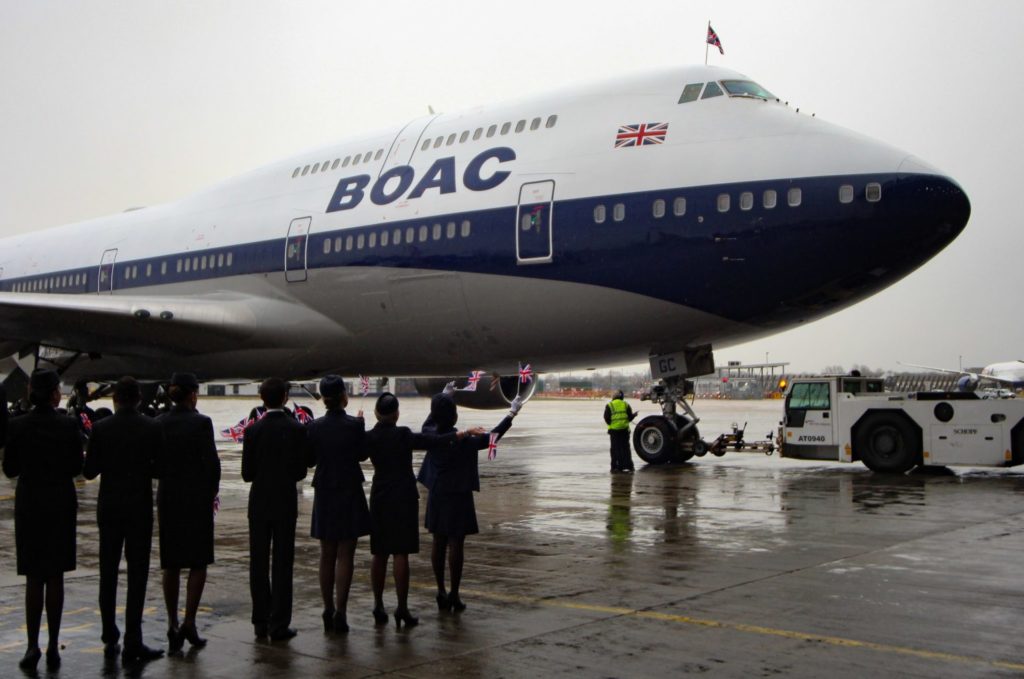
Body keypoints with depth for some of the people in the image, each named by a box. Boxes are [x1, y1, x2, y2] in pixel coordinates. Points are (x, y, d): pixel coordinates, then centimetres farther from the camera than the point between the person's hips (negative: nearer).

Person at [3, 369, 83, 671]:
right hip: (61, 504, 0)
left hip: (28, 504, 1)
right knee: (55, 577, 8)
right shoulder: (68, 426, -9)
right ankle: (53, 647, 11)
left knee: (34, 578, 8)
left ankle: (33, 645, -1)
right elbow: (76, 467, -4)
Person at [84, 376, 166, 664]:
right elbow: (161, 467, -5)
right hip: (140, 507, -2)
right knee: (137, 574, 2)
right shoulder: (153, 428, -9)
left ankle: (110, 639, 19)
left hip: (109, 507, 2)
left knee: (108, 573, 13)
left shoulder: (100, 428, -5)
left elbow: (89, 471, -3)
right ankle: (132, 643, 0)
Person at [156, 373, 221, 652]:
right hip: (197, 497, -4)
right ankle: (189, 623, -3)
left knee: (171, 564, 11)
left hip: (168, 496, 4)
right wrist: (213, 492, 3)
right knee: (198, 562, 6)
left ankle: (173, 626, 12)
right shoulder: (201, 422, -12)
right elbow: (211, 461, -12)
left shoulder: (159, 423, 2)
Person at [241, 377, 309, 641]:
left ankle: (261, 622, 16)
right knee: (282, 563, 4)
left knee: (258, 562, 11)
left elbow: (246, 473, -4)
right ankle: (279, 624, 4)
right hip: (286, 503, -1)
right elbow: (300, 470, -7)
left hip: (259, 502, 2)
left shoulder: (253, 430, -5)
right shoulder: (296, 429, -9)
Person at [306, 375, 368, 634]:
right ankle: (340, 612, -1)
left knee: (327, 556, 13)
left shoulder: (315, 426, -5)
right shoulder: (354, 425, -13)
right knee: (345, 556, 2)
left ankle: (328, 611, 18)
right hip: (349, 493, -3)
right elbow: (362, 455, 1)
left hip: (324, 494, 3)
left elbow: (309, 459, 3)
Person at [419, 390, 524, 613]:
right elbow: (491, 438, -13)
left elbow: (429, 422, 20)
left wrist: (442, 399, 32)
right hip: (458, 496, -5)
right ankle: (454, 595, 4)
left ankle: (441, 592, 17)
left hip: (437, 496, 6)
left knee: (438, 543, 11)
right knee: (456, 544, 0)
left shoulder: (430, 434, -4)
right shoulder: (463, 440, -19)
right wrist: (512, 413, -6)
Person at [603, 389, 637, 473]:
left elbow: (607, 418, -4)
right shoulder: (625, 404, 6)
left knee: (615, 448, 3)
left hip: (614, 429, -2)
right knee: (625, 448, 10)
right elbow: (630, 417, 4)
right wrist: (634, 415, 24)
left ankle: (617, 466, 1)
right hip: (624, 429, 2)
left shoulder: (609, 405, -1)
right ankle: (628, 465, 9)